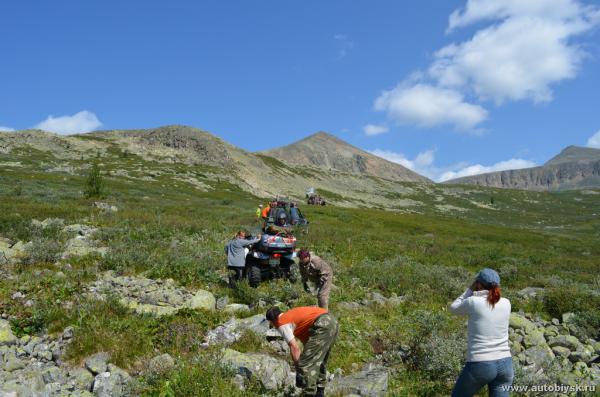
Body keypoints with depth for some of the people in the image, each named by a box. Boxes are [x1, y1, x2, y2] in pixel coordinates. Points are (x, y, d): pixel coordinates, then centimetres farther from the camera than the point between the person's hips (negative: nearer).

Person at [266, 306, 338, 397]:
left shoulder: (282, 324, 3)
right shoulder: (292, 314, 29)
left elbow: (294, 348, -5)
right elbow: (305, 339, 32)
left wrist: (298, 369, 4)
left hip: (323, 326, -10)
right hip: (332, 321, 10)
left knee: (306, 365, -3)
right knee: (320, 361, 25)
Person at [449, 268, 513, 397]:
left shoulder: (473, 302, -12)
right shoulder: (506, 303, 2)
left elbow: (454, 308, 9)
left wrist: (470, 290, 10)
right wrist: (492, 290, 15)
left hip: (480, 366, -4)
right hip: (504, 364, 4)